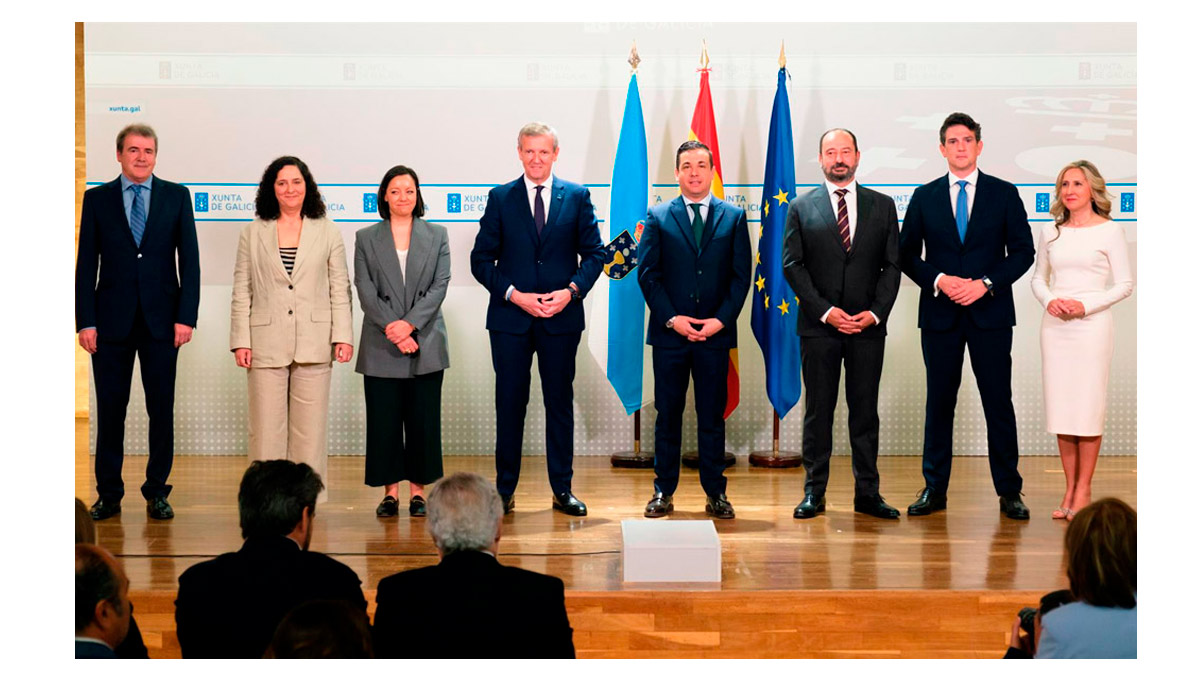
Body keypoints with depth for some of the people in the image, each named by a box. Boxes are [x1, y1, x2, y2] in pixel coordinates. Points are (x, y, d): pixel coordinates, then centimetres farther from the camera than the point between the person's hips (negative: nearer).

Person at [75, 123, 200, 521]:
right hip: (111, 320, 0)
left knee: (161, 410, 4)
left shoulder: (176, 196, 5)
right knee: (110, 410, 5)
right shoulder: (97, 198, 6)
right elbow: (86, 263, 3)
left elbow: (189, 259, 2)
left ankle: (157, 492, 15)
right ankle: (109, 494, 15)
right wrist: (85, 321, -5)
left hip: (161, 320, 0)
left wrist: (186, 317, -6)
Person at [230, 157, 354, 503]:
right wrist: (240, 340, -1)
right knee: (266, 427, 0)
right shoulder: (252, 233, 10)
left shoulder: (327, 233, 10)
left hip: (313, 344, 0)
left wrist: (343, 335, -1)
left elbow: (339, 289, 8)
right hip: (267, 343, 0)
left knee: (309, 427, 2)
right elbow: (241, 292, 7)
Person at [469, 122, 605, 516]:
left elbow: (594, 253, 5)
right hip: (510, 318, 0)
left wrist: (571, 290, -11)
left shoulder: (577, 197, 5)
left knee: (560, 402, 6)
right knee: (510, 403, 4)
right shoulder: (500, 198, 4)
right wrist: (515, 295, -11)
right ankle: (504, 490, 12)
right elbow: (481, 260, 2)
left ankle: (562, 489, 14)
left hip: (561, 317, 0)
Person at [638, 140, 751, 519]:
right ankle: (664, 492, 12)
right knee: (667, 414, 5)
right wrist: (671, 318, -9)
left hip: (715, 333, 0)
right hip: (669, 333, 0)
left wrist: (721, 319, -8)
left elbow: (741, 275, 3)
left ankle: (715, 493, 12)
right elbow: (647, 274, 1)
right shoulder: (658, 218, 6)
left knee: (712, 415, 5)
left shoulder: (734, 217, 8)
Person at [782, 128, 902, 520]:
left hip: (869, 326, 1)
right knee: (818, 411, 3)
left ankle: (867, 494, 11)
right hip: (818, 326, -1)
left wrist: (876, 312, -7)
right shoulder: (801, 208, 5)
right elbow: (792, 265, -1)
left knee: (865, 411, 5)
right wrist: (825, 311, -11)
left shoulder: (882, 206, 9)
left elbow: (892, 265, 6)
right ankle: (814, 492, 10)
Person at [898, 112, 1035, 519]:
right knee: (938, 403, 6)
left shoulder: (1004, 194, 5)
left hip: (991, 313, -1)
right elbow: (907, 255, 7)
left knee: (999, 402, 2)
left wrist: (986, 283, -11)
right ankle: (934, 490, 13)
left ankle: (1009, 492, 10)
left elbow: (1023, 251, 2)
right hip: (940, 314, 1)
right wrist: (939, 280, -10)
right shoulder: (924, 197, 8)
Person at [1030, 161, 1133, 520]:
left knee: (1087, 408, -3)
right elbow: (1038, 279, 17)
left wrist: (1086, 305, -14)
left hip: (1091, 325, -4)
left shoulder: (1110, 231, -1)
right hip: (1055, 326, 4)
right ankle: (1070, 490, 12)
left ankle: (1083, 491, 4)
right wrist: (1049, 300, -4)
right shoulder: (1051, 232, 10)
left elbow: (1125, 284, -2)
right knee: (1060, 408, 5)